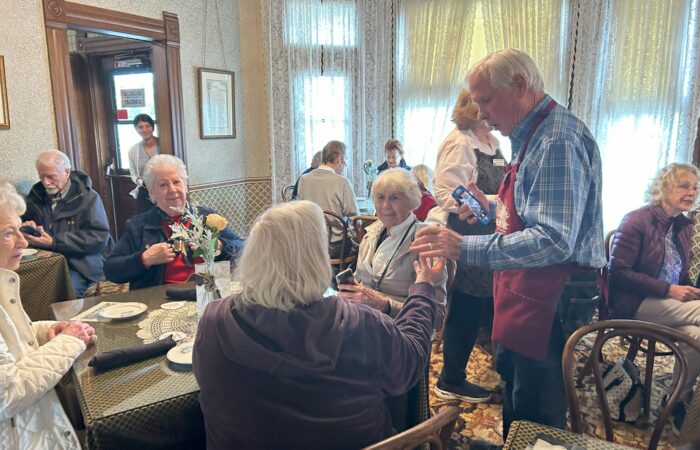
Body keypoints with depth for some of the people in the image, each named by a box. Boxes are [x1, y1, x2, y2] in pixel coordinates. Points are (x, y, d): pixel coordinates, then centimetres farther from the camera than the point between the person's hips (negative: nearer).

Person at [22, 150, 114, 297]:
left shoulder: (88, 198, 0)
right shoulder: (36, 195, 16)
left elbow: (99, 237, -10)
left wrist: (54, 242, -17)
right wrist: (27, 228, 3)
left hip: (82, 263, -4)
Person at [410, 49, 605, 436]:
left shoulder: (557, 141, -20)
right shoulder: (532, 135, 13)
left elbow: (554, 241, -29)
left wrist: (465, 248, -32)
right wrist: (492, 208, 7)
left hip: (551, 311, -10)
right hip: (527, 303, 10)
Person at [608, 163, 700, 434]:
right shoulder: (637, 220, -10)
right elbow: (618, 272, -15)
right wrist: (667, 290, -20)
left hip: (666, 304, 6)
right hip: (633, 304, -6)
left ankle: (678, 404, -6)